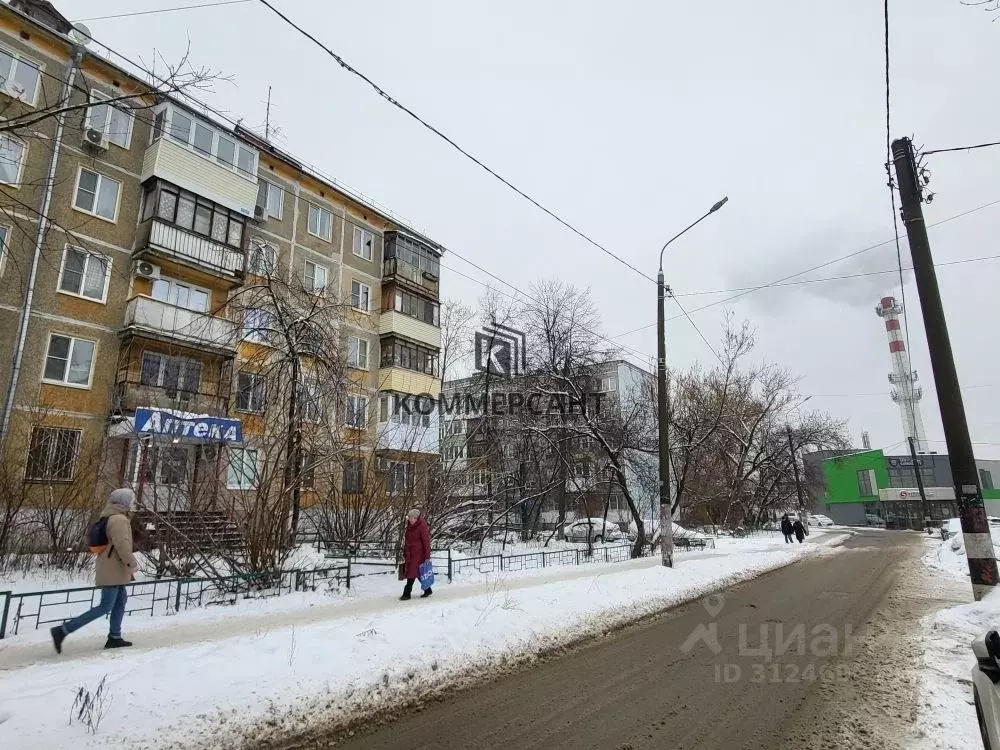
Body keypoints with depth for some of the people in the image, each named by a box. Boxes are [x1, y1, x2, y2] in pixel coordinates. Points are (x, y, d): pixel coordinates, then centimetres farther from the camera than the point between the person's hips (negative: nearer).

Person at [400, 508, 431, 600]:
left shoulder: (422, 527, -13)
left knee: (411, 574, -7)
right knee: (418, 573, 11)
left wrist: (427, 556, -16)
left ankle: (407, 593, -1)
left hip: (418, 554, -8)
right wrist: (404, 553, 18)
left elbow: (426, 542, -14)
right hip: (410, 553, 8)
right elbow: (407, 541, 19)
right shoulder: (410, 527, 10)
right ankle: (427, 590, 22)